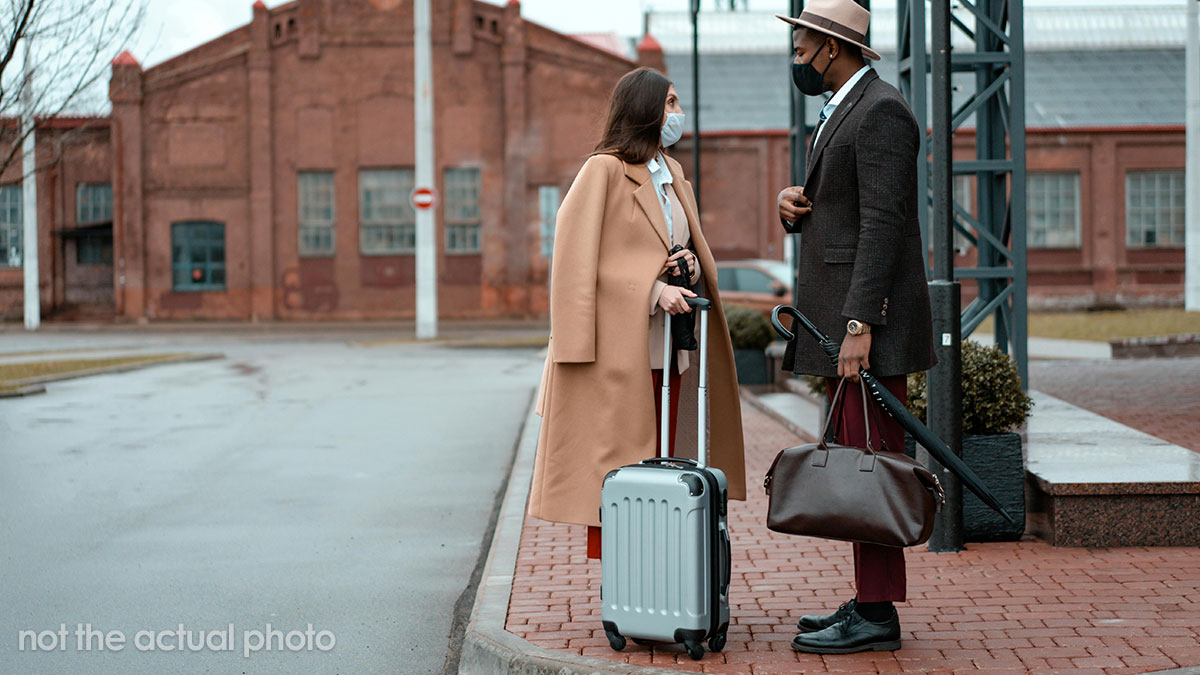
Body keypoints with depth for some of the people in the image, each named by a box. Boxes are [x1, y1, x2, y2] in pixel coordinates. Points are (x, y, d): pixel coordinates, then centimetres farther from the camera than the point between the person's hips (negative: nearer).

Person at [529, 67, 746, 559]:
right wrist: (654, 289, -18)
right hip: (618, 347, -8)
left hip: (664, 348, 8)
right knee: (614, 462, -5)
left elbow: (693, 255, 25)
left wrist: (688, 265, 0)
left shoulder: (672, 174, 19)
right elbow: (577, 256, -13)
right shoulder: (604, 169, -6)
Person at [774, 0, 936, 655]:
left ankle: (876, 615, -5)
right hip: (839, 319, 10)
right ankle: (869, 602, 16)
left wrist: (860, 325, -24)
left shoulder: (881, 111, -12)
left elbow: (882, 224, -19)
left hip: (871, 320, -10)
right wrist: (793, 203, 3)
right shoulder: (841, 114, 20)